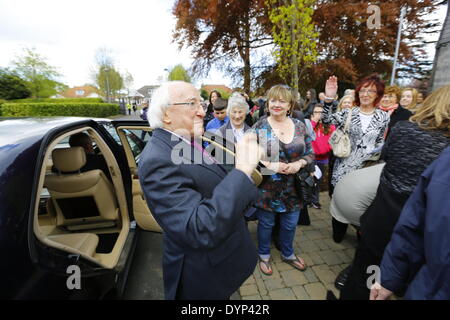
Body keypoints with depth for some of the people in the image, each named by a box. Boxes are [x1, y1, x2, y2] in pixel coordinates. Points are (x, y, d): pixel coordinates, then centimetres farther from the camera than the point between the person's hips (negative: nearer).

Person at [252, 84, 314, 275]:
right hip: (267, 187, -3)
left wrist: (299, 163, -15)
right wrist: (268, 165, -22)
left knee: (290, 224, 19)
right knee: (266, 224, 15)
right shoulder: (259, 127, -8)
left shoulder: (300, 126, 1)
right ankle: (264, 255, 42)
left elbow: (310, 154, 5)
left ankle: (288, 254, 47)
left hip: (293, 188, 3)